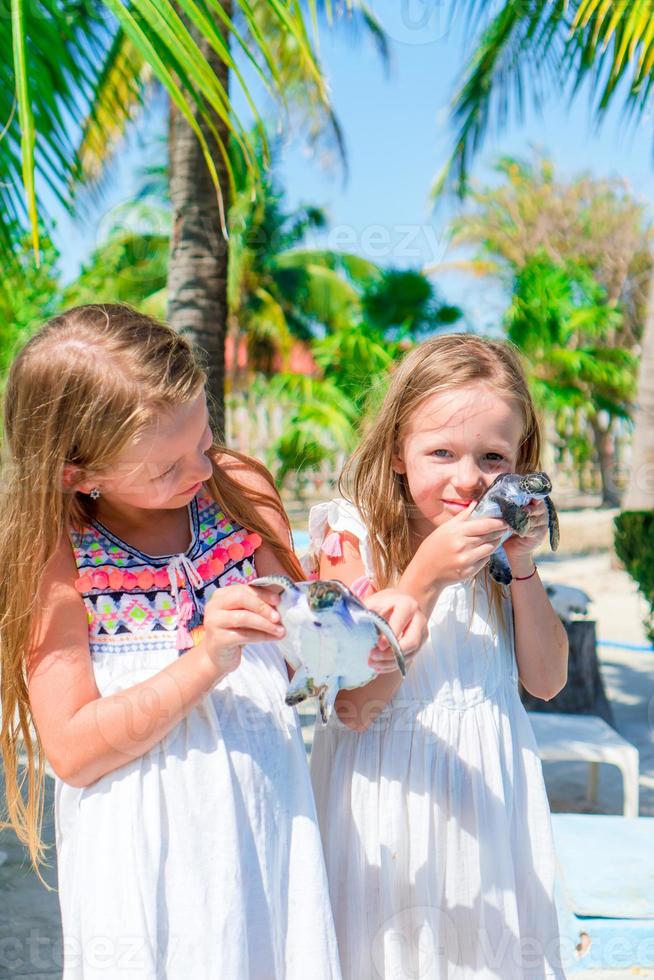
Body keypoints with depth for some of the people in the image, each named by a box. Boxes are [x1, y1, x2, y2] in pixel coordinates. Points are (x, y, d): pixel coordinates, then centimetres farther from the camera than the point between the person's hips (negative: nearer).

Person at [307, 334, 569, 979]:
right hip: (389, 787, -4)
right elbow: (354, 700, -19)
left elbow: (546, 680, 1)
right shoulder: (356, 538, -15)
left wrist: (522, 567, -12)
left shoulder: (501, 541, -1)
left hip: (490, 788, 4)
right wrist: (425, 577, -27)